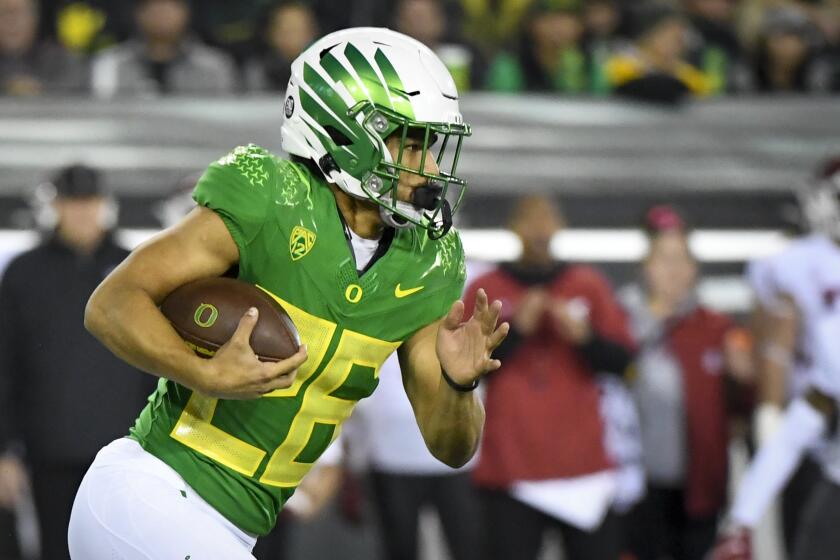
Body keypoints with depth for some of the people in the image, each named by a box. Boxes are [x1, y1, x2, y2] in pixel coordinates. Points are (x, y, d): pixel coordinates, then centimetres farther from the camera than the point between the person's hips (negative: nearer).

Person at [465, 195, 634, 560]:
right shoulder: (485, 291, 5)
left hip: (585, 465, 1)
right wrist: (515, 329, -12)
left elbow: (622, 361, 5)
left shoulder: (590, 286, 10)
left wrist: (583, 336, -13)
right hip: (510, 469, -1)